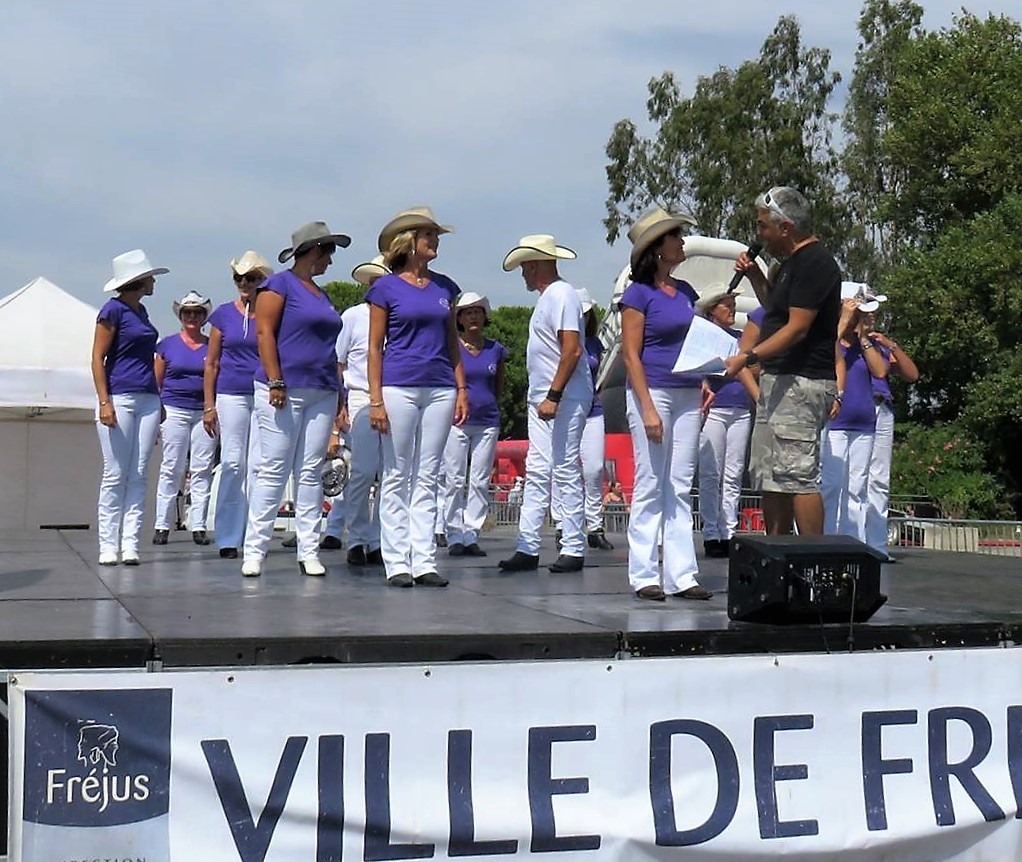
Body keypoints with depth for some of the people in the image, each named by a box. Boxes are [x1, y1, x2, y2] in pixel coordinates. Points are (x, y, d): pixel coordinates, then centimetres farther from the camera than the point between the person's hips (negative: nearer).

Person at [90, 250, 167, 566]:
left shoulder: (141, 311, 17)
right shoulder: (113, 310, -4)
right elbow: (97, 358, -7)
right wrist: (104, 402, -16)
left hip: (148, 400, 7)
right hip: (119, 398, -7)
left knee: (138, 477, 1)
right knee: (115, 475, -6)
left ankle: (130, 545, 1)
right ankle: (108, 547, -2)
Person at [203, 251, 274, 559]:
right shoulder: (224, 314, 7)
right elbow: (211, 363, 9)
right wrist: (209, 405, 3)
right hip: (231, 396, 0)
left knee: (259, 465, -3)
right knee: (232, 464, -2)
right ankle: (228, 538, 3)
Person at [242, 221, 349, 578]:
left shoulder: (321, 294, 21)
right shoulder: (279, 284, -2)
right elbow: (264, 333, -10)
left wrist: (338, 391, 18)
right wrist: (275, 382, -18)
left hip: (321, 394, 7)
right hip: (284, 391, -7)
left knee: (311, 473, 5)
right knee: (273, 472, -7)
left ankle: (309, 551, 6)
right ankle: (254, 551, -3)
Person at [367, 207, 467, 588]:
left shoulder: (445, 287, 13)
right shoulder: (385, 288, 0)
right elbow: (375, 347, -1)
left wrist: (462, 389, 9)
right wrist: (375, 399, -8)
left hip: (440, 389, 4)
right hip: (399, 387, -4)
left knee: (427, 478, 5)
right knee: (396, 478, 0)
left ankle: (424, 560, 7)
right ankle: (397, 563, 3)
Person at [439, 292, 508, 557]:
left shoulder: (496, 349, 8)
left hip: (487, 422, 3)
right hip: (455, 421, -3)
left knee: (480, 482, 3)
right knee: (454, 480, -3)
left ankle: (471, 535, 8)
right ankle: (454, 536, 1)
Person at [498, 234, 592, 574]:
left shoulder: (562, 295, -13)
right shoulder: (547, 297, 18)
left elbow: (572, 350, -21)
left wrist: (553, 396, -24)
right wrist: (543, 396, 16)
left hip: (563, 399, -10)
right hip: (543, 398, 10)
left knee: (565, 471, -5)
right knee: (537, 472, 8)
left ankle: (573, 549, 0)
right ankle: (527, 548, 10)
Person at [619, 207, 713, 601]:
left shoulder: (685, 291, 14)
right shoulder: (639, 293, -6)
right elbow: (631, 354, -10)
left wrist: (703, 383, 8)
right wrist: (648, 408, -16)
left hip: (687, 397, 7)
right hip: (652, 392, -7)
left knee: (681, 488, 6)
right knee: (650, 487, -2)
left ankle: (681, 575, 9)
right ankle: (644, 575, 4)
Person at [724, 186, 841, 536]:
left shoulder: (814, 263, -14)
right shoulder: (793, 261, 18)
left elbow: (797, 328, -20)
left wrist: (748, 358, -24)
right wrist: (755, 275, 16)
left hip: (803, 382, -11)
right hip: (777, 380, 11)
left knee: (798, 474, -12)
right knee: (769, 477, 11)